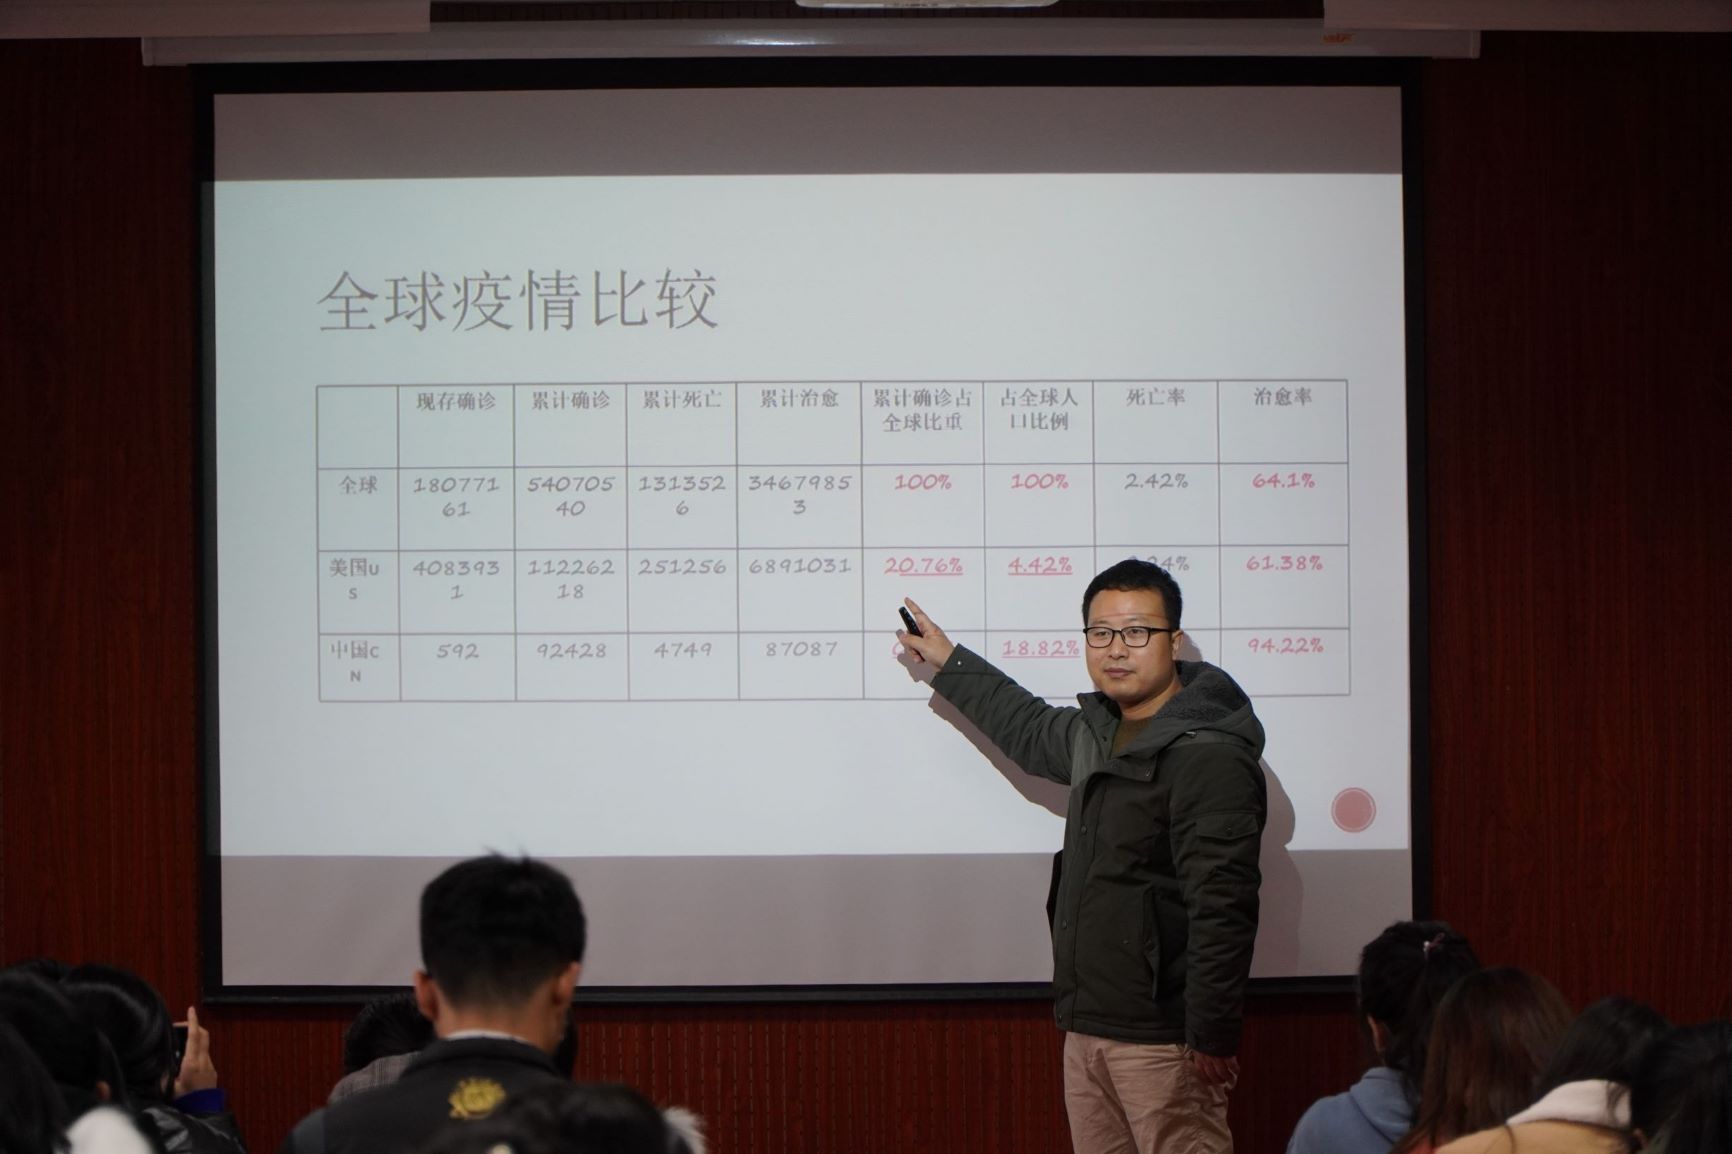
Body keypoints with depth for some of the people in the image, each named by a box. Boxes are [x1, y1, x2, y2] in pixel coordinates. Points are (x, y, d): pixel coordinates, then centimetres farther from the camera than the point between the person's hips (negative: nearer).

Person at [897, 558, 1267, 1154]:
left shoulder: (1210, 757, -15)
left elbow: (1222, 908, -21)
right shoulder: (1099, 732, 15)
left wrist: (1212, 1039, -23)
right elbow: (1033, 733, 40)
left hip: (1160, 1038, -9)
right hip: (1087, 1026, 9)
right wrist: (950, 663, 46)